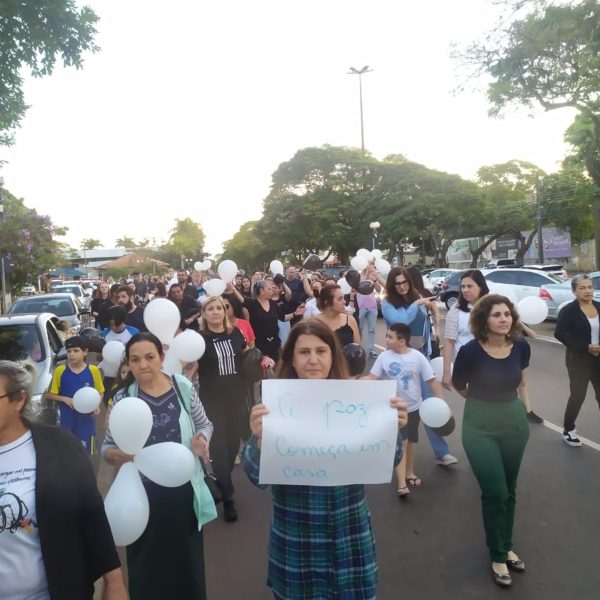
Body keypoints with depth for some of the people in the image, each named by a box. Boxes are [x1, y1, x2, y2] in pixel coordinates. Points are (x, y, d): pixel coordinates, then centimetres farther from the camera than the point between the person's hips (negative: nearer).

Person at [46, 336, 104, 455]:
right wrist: (65, 399, -13)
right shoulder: (60, 370, -4)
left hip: (86, 418, 0)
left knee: (85, 452, 9)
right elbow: (49, 394, 4)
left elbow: (100, 393, 6)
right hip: (67, 419, 1)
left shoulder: (93, 370, -5)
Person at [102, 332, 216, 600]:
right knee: (147, 567, 14)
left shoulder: (183, 387, -7)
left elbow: (205, 425, 7)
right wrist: (120, 454, -21)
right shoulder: (123, 398, -7)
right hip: (143, 495, 0)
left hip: (183, 491, 1)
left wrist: (200, 439, -14)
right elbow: (107, 448, 0)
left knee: (188, 563, 16)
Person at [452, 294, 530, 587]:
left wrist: (523, 407, 14)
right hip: (480, 425, -4)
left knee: (509, 491, 17)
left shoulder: (521, 346, -7)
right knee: (495, 492, -1)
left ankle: (506, 547, 38)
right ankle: (498, 557, 21)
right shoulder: (470, 351, -19)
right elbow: (459, 386, -1)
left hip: (515, 422, 4)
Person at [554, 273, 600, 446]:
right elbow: (560, 334, -18)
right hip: (578, 359, -5)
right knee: (578, 395, 3)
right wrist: (586, 347, -21)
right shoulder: (569, 310, -11)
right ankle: (568, 430, 21)